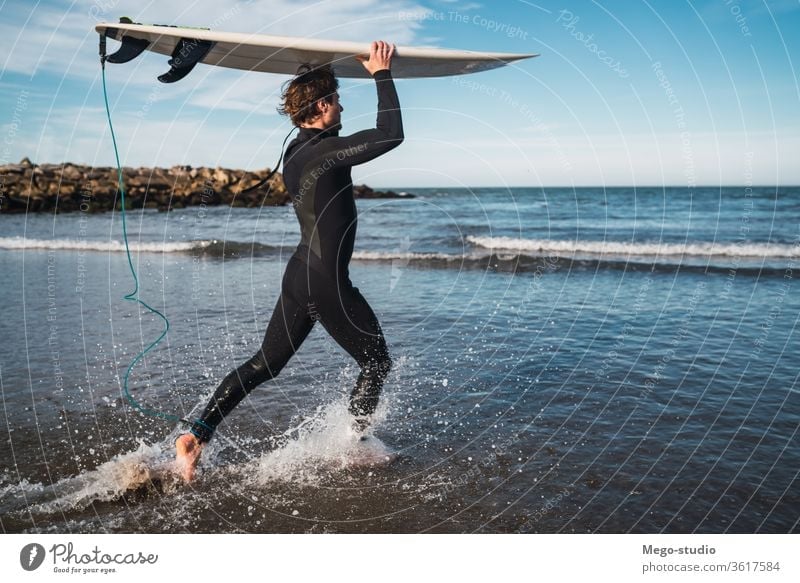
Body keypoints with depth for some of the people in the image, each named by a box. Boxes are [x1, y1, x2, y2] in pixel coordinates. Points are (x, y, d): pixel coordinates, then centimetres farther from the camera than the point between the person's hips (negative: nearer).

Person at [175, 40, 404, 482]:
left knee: (263, 365, 16)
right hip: (327, 283, -9)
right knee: (377, 362, 11)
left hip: (299, 275, 9)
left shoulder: (297, 152, 10)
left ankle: (195, 436, 14)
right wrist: (382, 74, -11)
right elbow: (391, 134, -22)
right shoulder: (323, 152, -17)